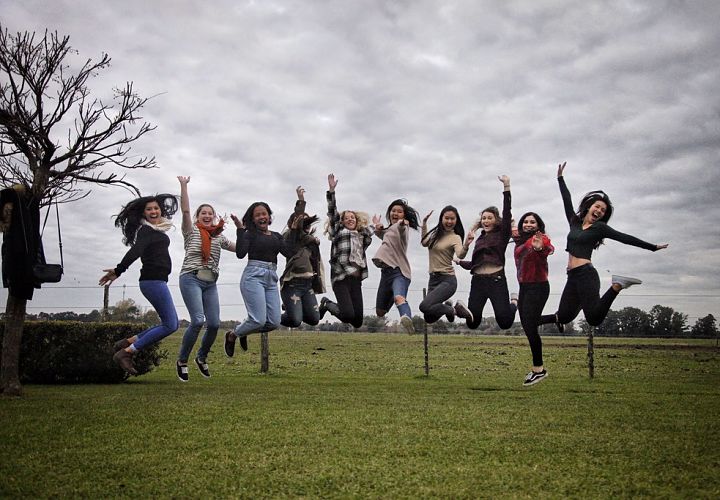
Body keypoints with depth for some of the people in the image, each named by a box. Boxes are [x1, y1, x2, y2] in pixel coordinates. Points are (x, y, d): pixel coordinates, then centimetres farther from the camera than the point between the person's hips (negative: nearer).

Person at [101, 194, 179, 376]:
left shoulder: (158, 230, 17)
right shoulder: (145, 230, -9)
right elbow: (135, 251, -25)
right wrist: (118, 270, -34)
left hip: (158, 280, 10)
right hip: (153, 280, -10)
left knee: (170, 323, 11)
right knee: (170, 324, -11)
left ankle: (126, 343, 11)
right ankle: (125, 352, -11)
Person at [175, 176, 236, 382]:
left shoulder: (219, 237, 18)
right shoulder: (191, 231, 6)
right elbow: (185, 210, -7)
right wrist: (183, 185, -10)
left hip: (210, 283, 5)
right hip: (191, 279, -5)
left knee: (214, 323, -4)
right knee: (198, 320, -19)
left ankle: (202, 357, 22)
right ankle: (182, 360, -1)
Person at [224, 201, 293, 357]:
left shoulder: (277, 237, 18)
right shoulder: (250, 234, 3)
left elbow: (290, 254, 4)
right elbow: (240, 254, -13)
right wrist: (240, 230, -13)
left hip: (271, 279, 6)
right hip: (253, 277, -6)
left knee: (274, 322, -1)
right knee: (259, 320, -15)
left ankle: (243, 332, 26)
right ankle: (232, 335, 14)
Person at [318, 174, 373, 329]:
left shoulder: (361, 235, 24)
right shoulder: (338, 230, 10)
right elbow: (332, 212, 2)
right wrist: (331, 191, -7)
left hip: (356, 279, 5)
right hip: (340, 277, -5)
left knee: (357, 321, -1)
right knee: (348, 315, -18)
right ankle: (327, 304, 13)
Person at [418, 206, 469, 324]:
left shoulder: (455, 237, -10)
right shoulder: (437, 233, 9)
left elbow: (460, 255, -29)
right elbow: (424, 243, 25)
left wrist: (466, 244, -49)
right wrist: (424, 224, 17)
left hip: (447, 280, -7)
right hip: (433, 279, 7)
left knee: (424, 306, -28)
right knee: (429, 319, 7)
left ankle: (452, 310, -4)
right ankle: (447, 307, 34)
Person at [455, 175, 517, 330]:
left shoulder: (502, 235, 4)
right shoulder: (480, 239, 19)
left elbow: (507, 212, -10)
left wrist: (506, 187, -17)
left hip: (497, 280, -4)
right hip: (478, 281, 4)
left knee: (505, 322, -5)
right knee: (472, 323, -13)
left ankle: (514, 303, 21)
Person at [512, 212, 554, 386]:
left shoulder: (541, 239, -15)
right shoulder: (521, 241, 7)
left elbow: (549, 248, -39)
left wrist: (540, 248, -58)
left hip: (538, 287, -8)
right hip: (524, 287, 8)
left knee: (530, 327, -11)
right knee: (526, 326, 12)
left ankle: (539, 368, -2)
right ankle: (537, 367, 21)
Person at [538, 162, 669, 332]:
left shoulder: (600, 227, 4)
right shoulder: (575, 222, 19)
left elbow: (625, 238, 3)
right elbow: (567, 201, 27)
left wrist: (653, 247, 3)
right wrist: (560, 178, 33)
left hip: (586, 274, -5)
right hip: (573, 276, 5)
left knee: (594, 318, -22)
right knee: (565, 316, 4)